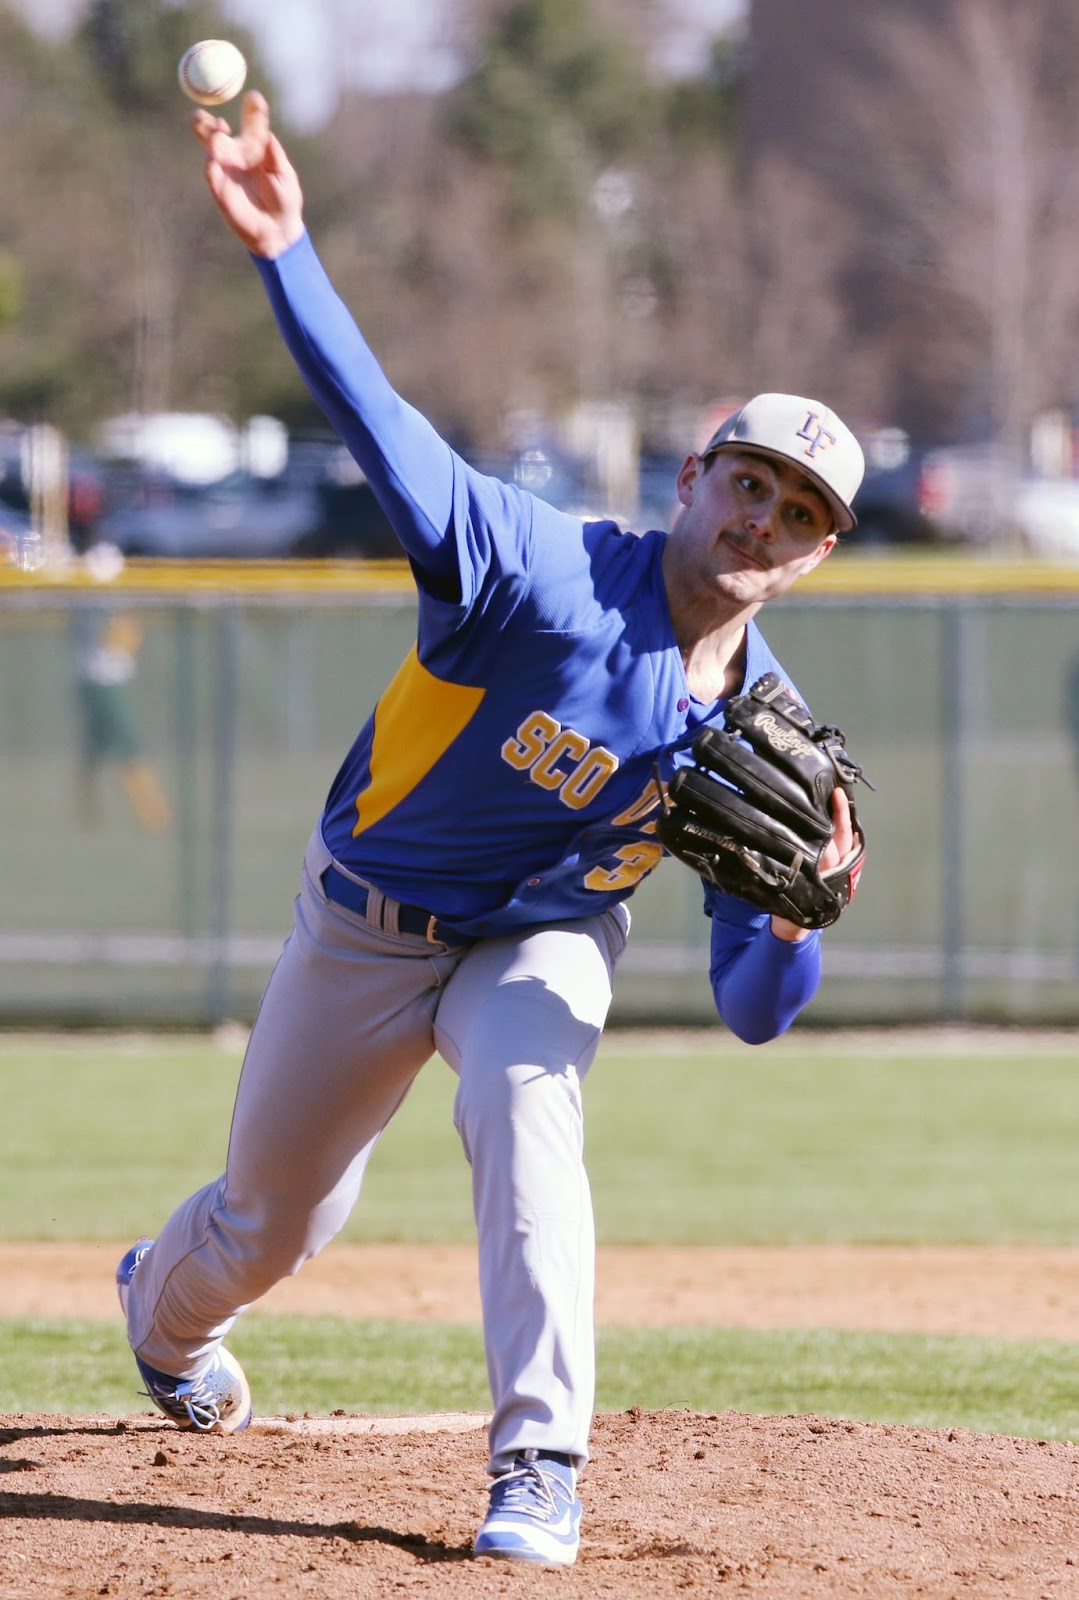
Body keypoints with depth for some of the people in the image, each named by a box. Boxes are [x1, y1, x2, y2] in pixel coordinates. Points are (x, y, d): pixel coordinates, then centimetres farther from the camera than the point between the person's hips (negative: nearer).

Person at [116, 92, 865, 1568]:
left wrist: (799, 914, -36)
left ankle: (541, 1471, -31)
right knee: (271, 1224, 15)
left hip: (543, 944, 1)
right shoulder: (554, 574, -27)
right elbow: (391, 435, -42)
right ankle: (163, 1313, 55)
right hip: (367, 927, -1)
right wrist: (285, 253, -57)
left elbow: (751, 1013, -13)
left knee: (525, 1103, -33)